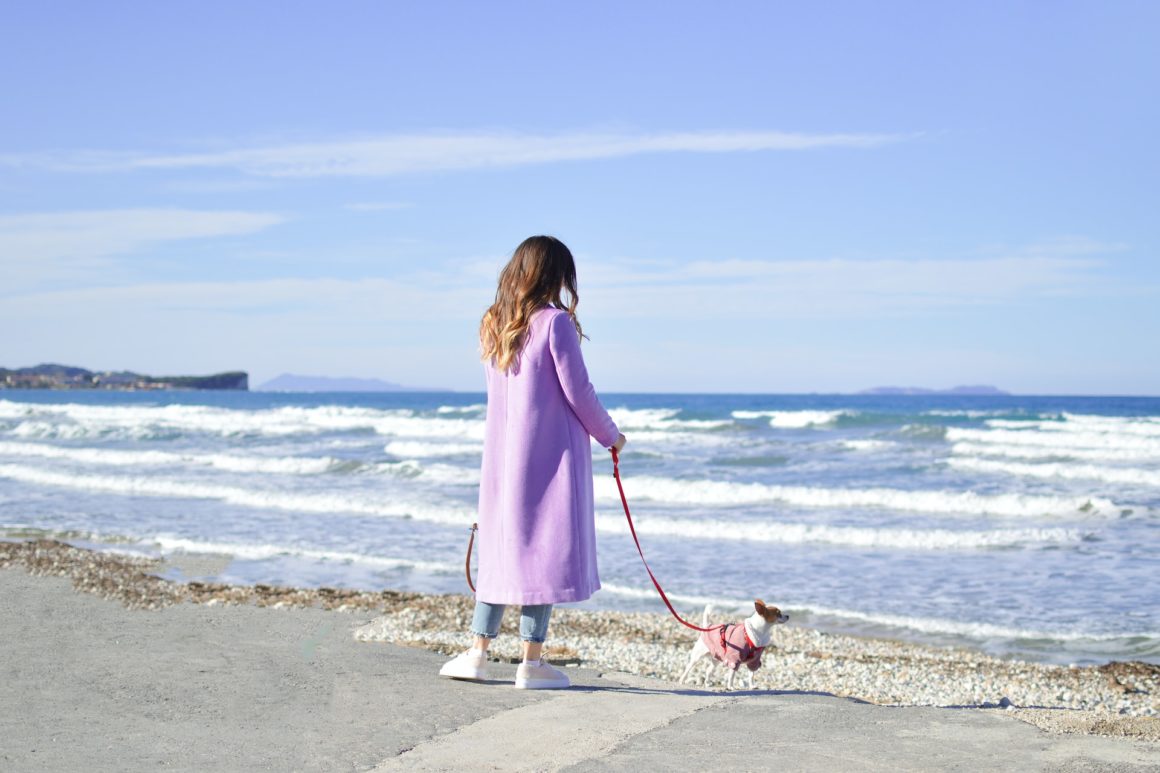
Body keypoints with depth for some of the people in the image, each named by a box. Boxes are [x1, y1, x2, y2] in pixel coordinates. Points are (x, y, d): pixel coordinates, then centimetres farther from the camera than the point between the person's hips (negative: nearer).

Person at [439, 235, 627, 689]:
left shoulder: (492, 326, 7)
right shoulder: (555, 322, -12)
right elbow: (578, 392, -10)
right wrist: (611, 436, 5)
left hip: (501, 452, 6)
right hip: (550, 453, -6)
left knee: (500, 546, 14)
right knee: (544, 549, 0)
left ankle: (478, 652, 16)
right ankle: (531, 662, 2)